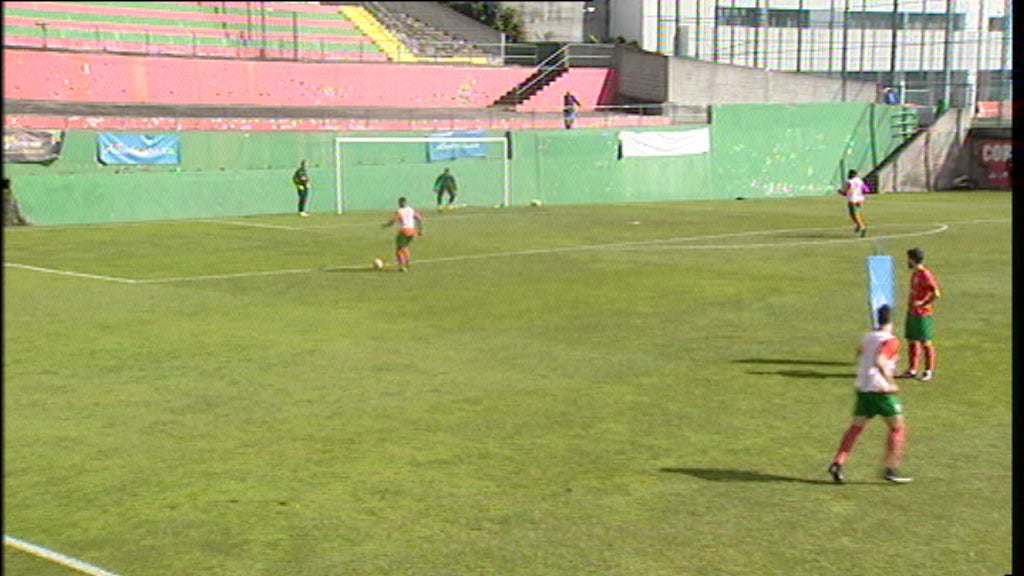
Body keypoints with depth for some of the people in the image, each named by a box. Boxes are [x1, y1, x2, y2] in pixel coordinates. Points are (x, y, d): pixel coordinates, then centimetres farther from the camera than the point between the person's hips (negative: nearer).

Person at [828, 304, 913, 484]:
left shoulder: (868, 337, 11)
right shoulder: (890, 341, -12)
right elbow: (879, 361, -26)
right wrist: (890, 382, -22)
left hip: (862, 388, 7)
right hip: (881, 390, -7)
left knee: (856, 427, 10)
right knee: (898, 427, 7)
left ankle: (837, 463, -2)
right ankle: (891, 469, 3)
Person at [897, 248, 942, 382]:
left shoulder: (926, 275, -17)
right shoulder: (914, 274, 11)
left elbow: (936, 294, -22)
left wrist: (923, 303, -18)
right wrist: (910, 304, 13)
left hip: (922, 314, -9)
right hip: (911, 312, 9)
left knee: (925, 342, -1)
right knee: (912, 341, 12)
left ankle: (929, 371, 9)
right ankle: (912, 370, 19)